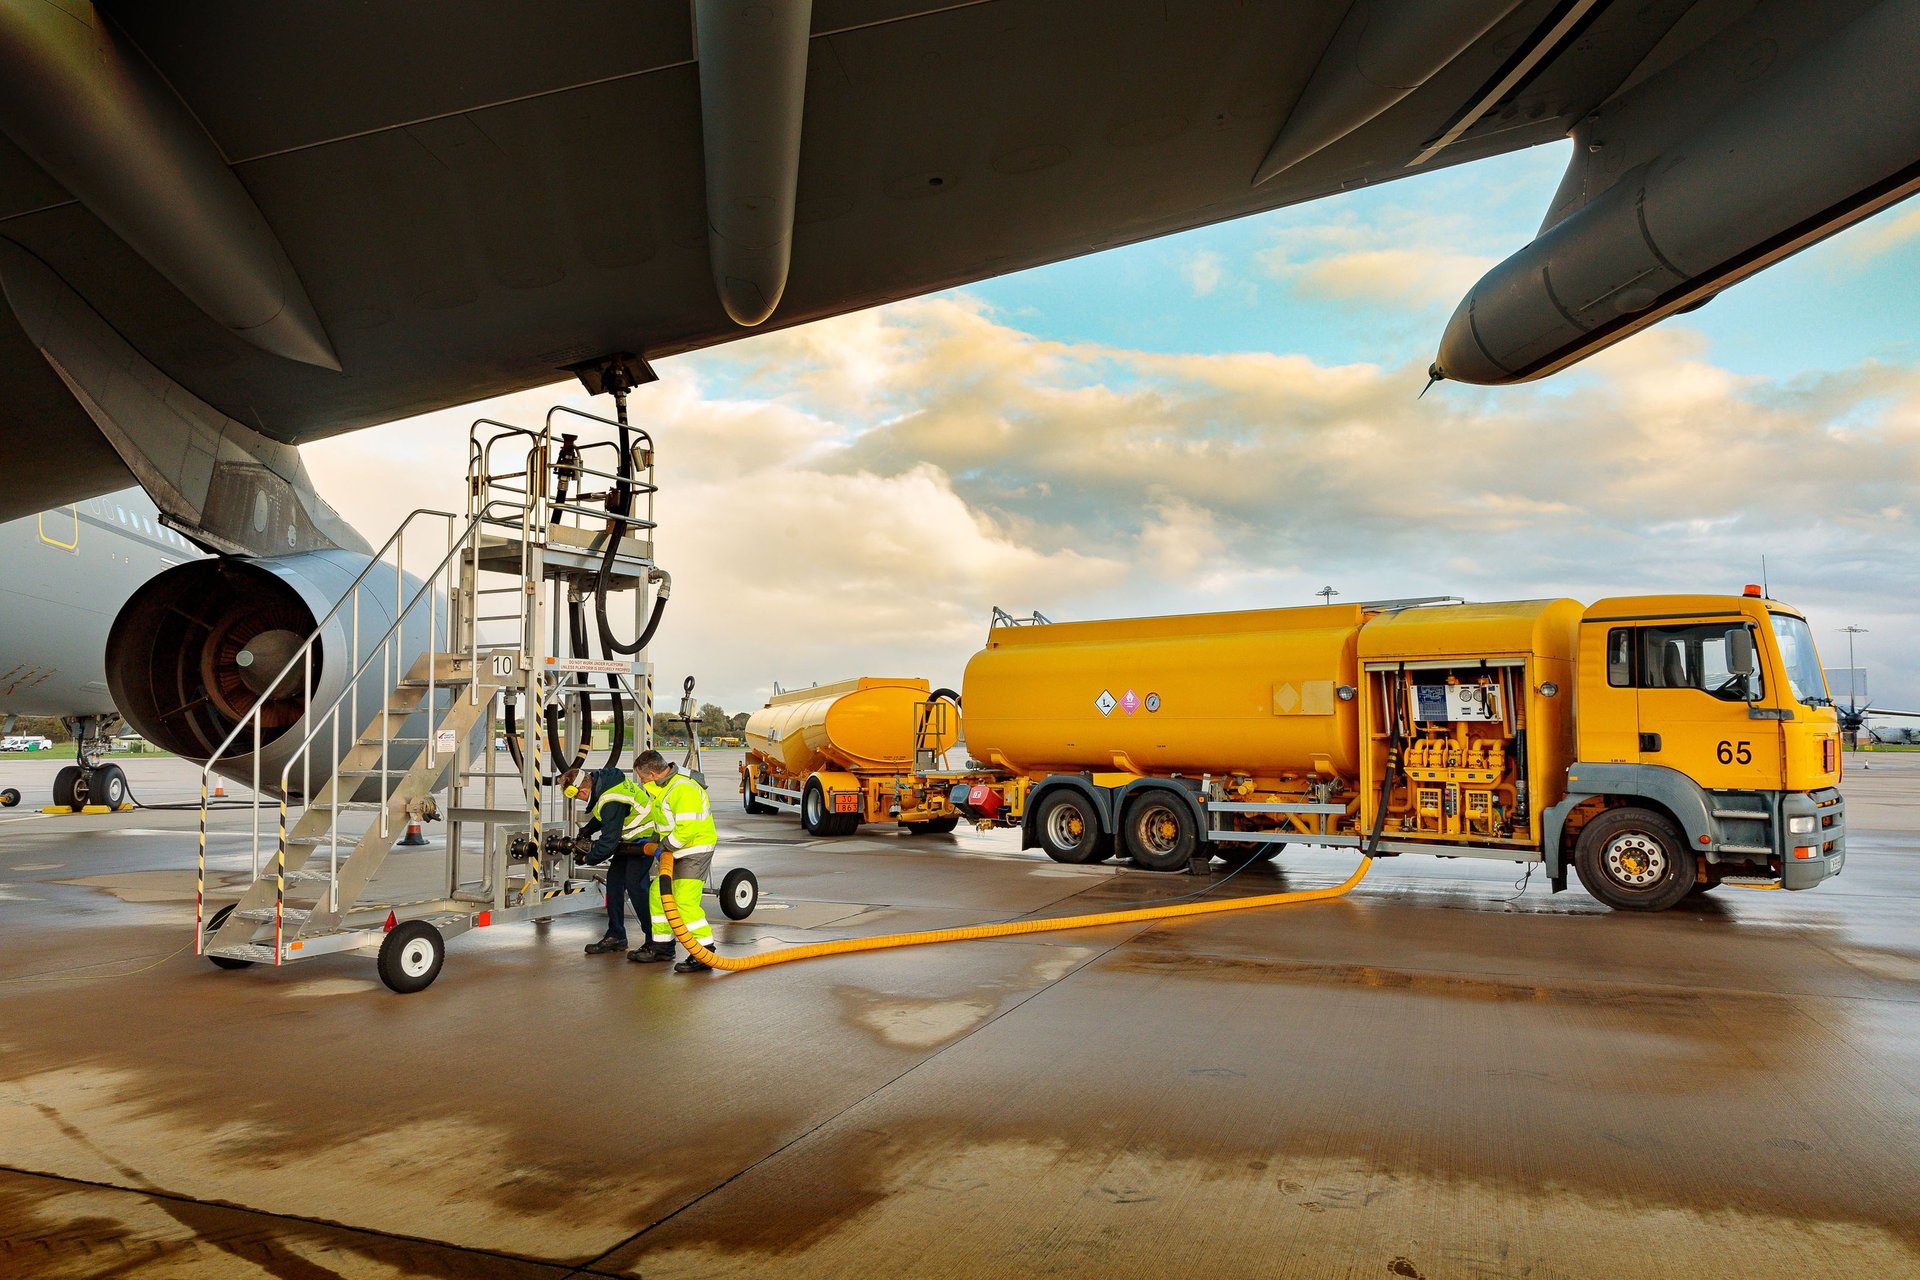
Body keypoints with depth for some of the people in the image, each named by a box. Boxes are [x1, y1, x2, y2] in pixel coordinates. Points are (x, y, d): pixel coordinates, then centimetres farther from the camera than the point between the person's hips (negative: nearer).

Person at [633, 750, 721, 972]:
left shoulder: (683, 789, -25)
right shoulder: (662, 786, 9)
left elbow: (688, 828, -31)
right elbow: (659, 819, 24)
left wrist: (665, 845, -18)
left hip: (695, 851, -11)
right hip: (676, 851, 11)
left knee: (684, 901, -17)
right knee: (657, 894, 15)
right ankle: (663, 946, 28)